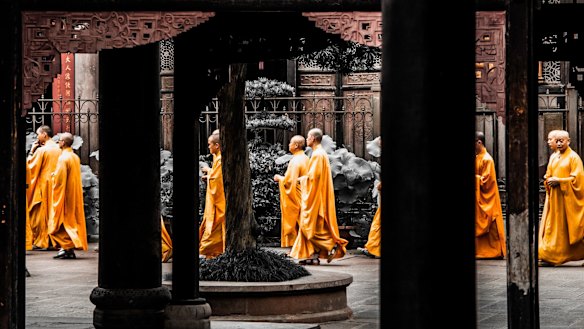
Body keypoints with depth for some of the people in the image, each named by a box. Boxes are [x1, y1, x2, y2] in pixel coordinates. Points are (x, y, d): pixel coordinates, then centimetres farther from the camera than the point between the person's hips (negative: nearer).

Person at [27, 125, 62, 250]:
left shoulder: (41, 150, -13)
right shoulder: (59, 150, 7)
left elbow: (30, 165, -9)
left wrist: (32, 151, 1)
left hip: (43, 185, -6)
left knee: (41, 213, -2)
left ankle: (41, 241, -3)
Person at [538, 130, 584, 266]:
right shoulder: (553, 157, 14)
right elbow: (548, 175, 19)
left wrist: (558, 181, -17)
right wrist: (549, 181, -4)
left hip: (567, 197, -6)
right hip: (554, 197, 6)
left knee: (567, 228, -3)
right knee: (552, 226, 1)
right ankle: (549, 257, 1)